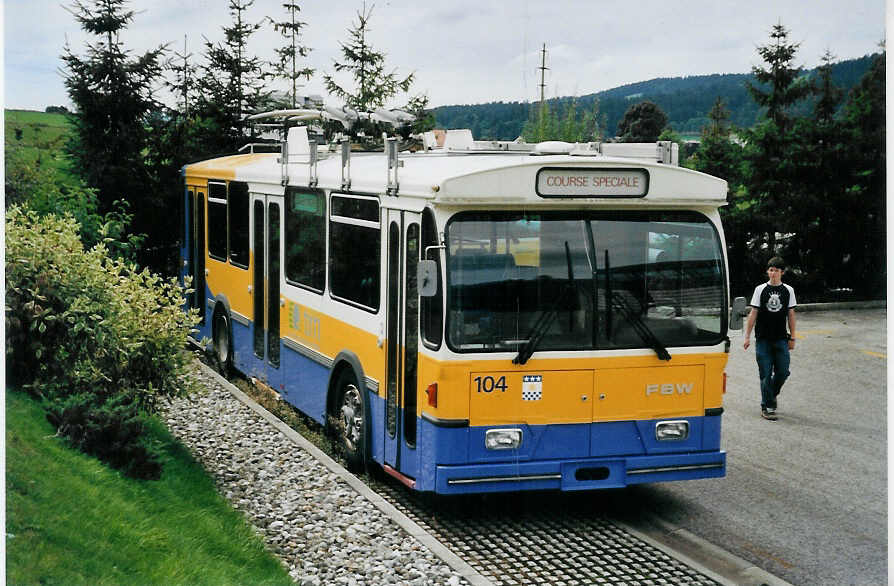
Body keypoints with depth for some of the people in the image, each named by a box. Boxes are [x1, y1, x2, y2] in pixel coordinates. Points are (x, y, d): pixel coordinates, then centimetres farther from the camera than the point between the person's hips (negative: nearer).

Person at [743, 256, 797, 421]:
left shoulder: (788, 290, 7)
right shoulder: (760, 289, 2)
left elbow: (791, 315, 11)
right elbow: (753, 313, 3)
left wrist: (792, 337, 8)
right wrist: (747, 336, -2)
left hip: (781, 339, 2)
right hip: (763, 339, -2)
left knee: (783, 372, -1)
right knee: (766, 374, -2)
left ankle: (771, 394, 27)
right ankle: (767, 407, 4)